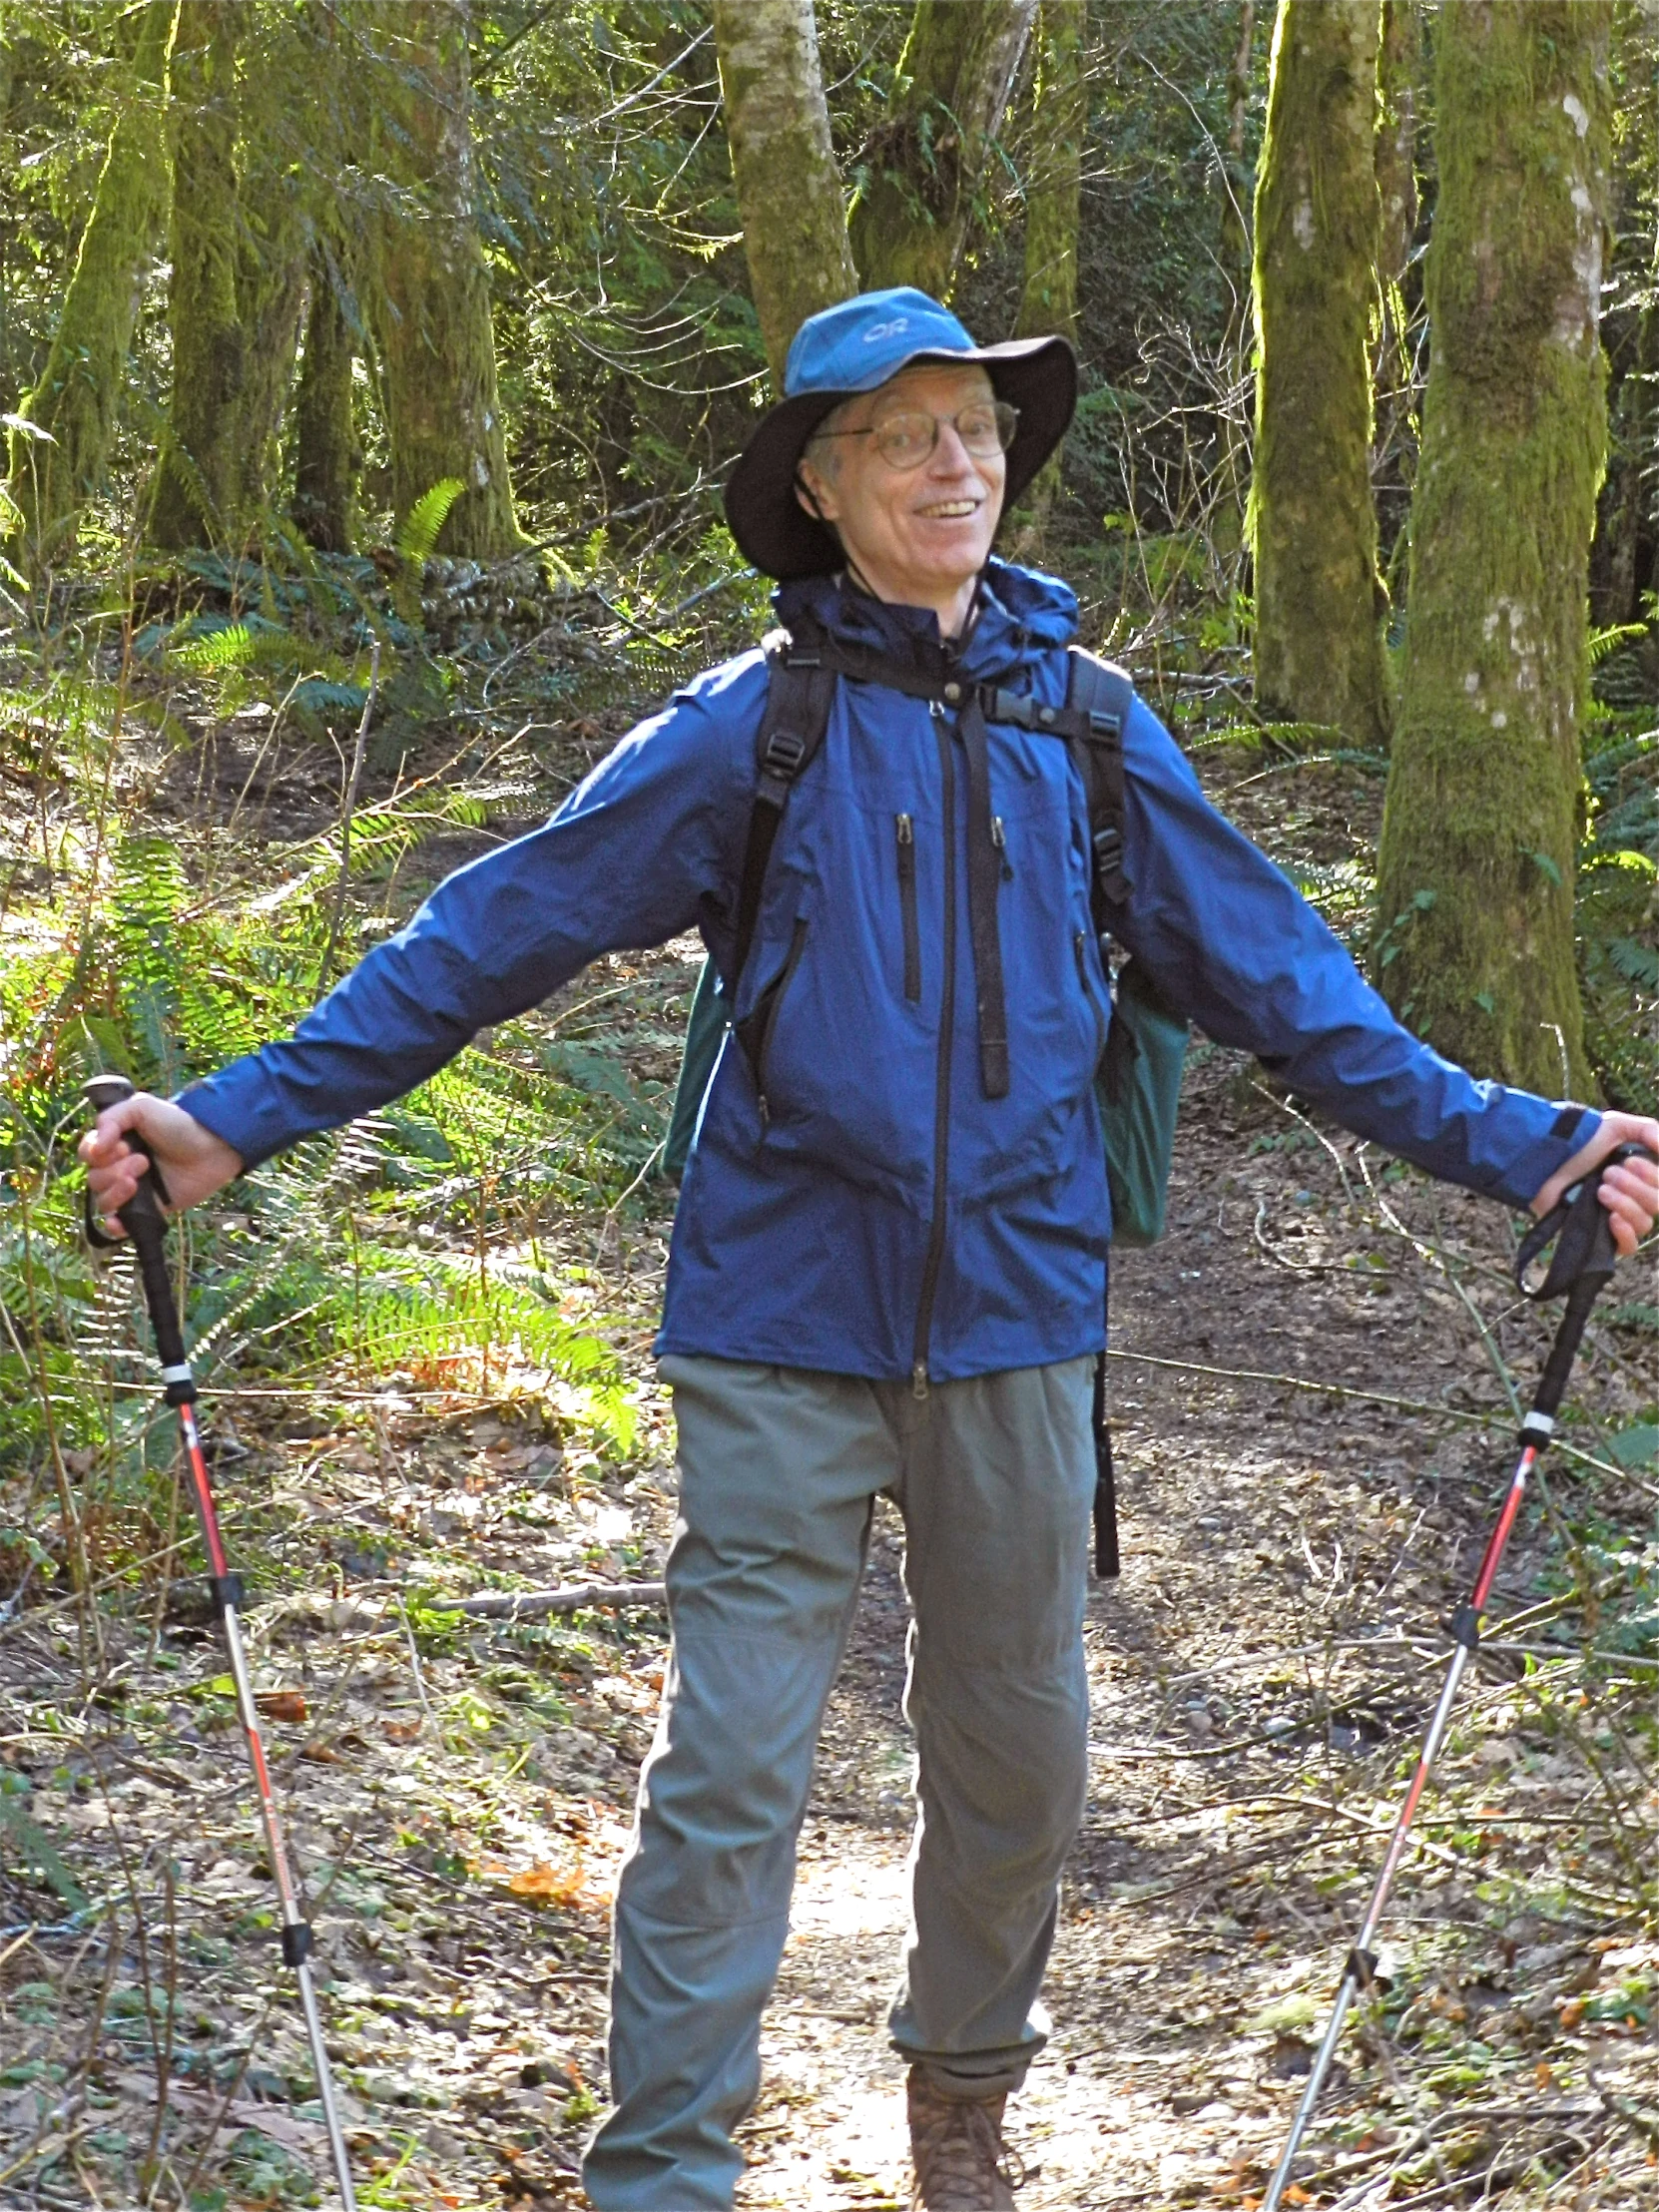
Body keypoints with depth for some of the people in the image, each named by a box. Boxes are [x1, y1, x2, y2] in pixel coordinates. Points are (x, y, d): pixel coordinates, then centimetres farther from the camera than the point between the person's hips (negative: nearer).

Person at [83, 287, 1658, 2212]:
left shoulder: (1084, 726, 4)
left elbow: (1270, 973, 11)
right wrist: (237, 1119, -9)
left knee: (1015, 1748, 15)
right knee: (730, 1762, -5)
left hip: (1015, 1316, 3)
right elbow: (485, 939, -3)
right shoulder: (751, 731, -4)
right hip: (789, 1326, -3)